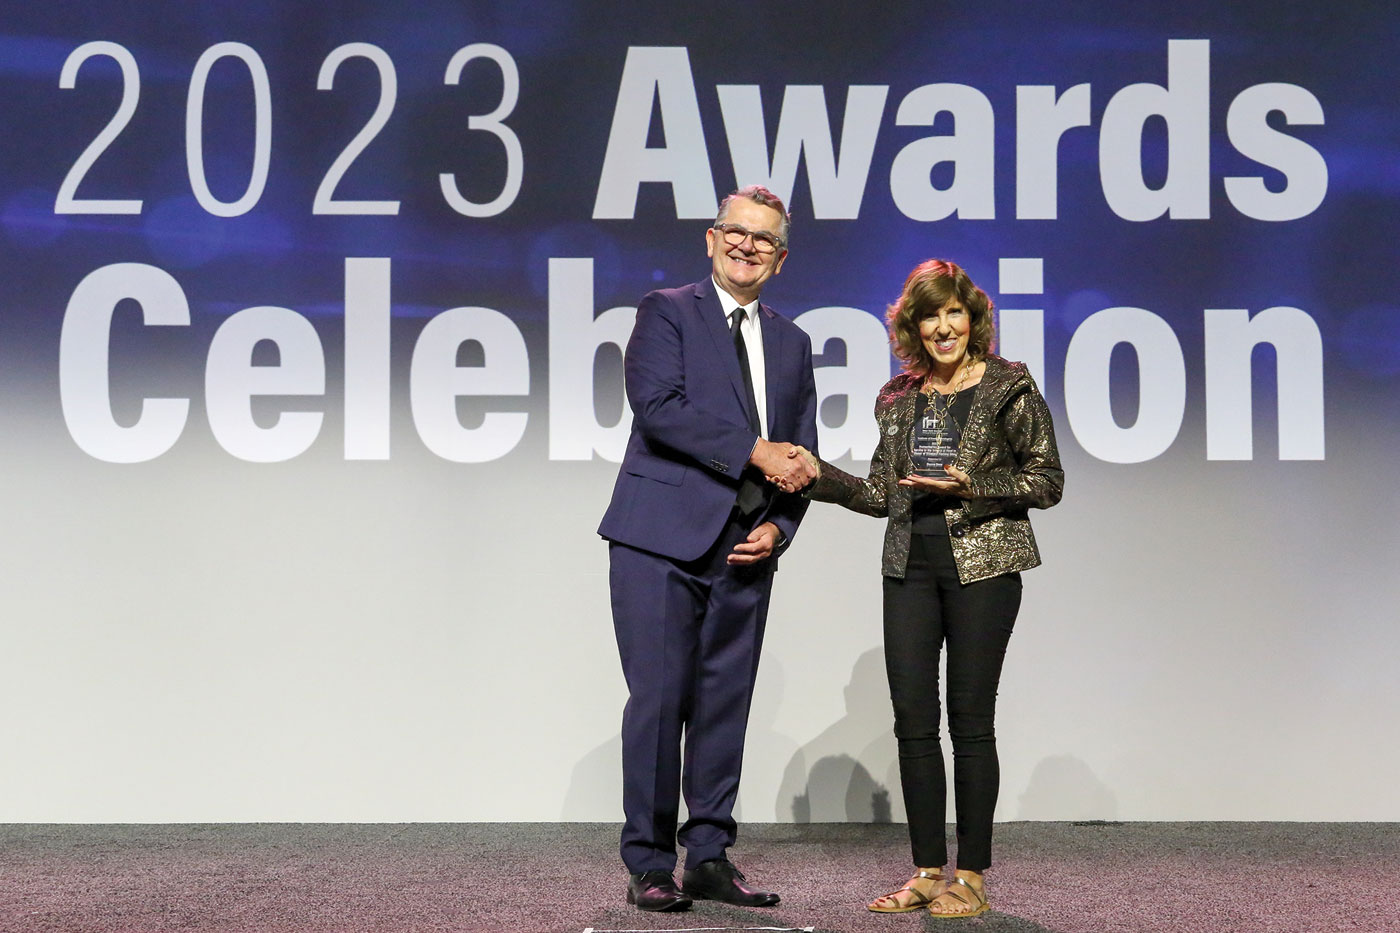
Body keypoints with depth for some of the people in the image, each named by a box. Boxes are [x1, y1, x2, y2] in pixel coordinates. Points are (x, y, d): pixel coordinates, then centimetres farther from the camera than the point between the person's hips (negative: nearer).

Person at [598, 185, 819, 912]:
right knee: (658, 698, -6)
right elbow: (659, 407, -13)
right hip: (663, 540, -5)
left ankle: (709, 858, 14)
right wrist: (754, 452, -16)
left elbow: (801, 456, 18)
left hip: (745, 552, 5)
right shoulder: (666, 312, 2)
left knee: (726, 704, 6)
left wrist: (776, 528, 1)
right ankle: (648, 865, 2)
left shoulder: (791, 343, 18)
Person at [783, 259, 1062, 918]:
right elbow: (883, 493, 15)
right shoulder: (900, 398, 14)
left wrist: (970, 484, -14)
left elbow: (1048, 481, -2)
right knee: (912, 718, 3)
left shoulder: (1008, 388, -1)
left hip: (982, 566, -5)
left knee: (970, 718, -3)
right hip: (910, 567, 5)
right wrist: (819, 475, 2)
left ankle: (970, 875, 6)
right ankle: (928, 871, 12)